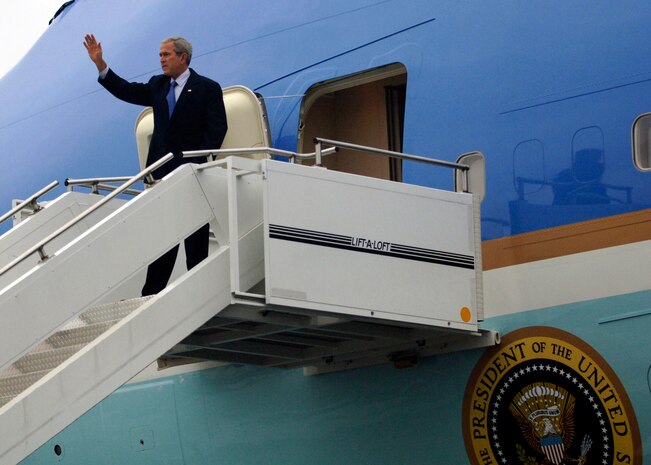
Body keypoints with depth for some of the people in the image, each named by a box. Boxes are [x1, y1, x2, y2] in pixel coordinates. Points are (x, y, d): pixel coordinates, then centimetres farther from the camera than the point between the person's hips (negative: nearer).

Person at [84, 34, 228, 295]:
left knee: (196, 238, 1)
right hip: (163, 171, 5)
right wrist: (100, 64, 3)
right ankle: (152, 293, 7)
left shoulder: (207, 88, -3)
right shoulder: (158, 86, 15)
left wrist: (199, 163, -18)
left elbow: (217, 129, -9)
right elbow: (127, 91, 12)